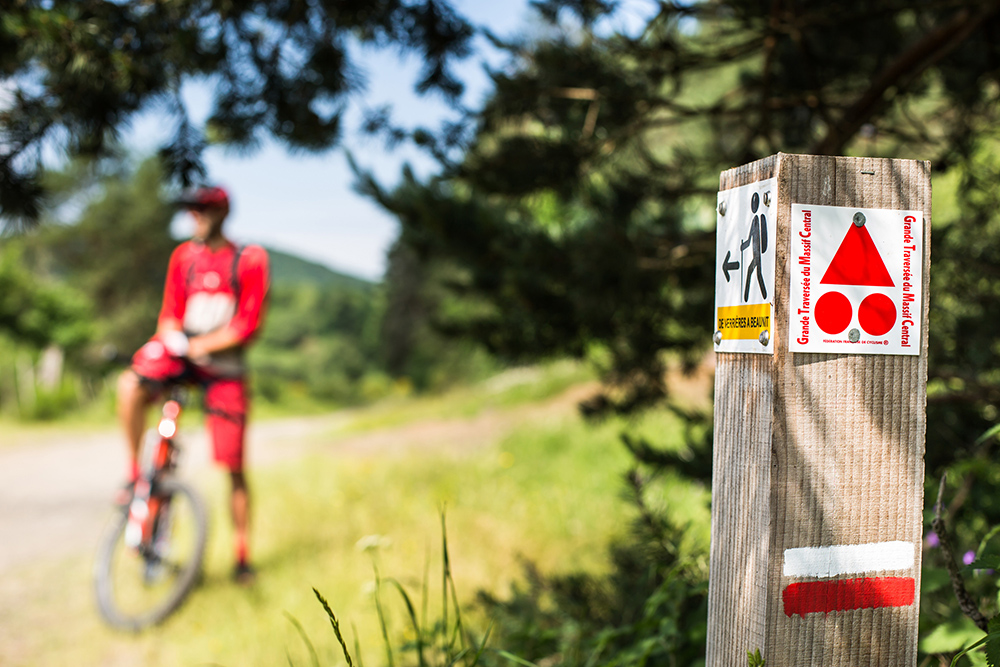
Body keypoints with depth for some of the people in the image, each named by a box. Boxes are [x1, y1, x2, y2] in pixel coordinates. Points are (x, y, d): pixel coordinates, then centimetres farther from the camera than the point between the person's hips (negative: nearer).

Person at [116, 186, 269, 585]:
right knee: (130, 387, -32)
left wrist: (202, 345, -19)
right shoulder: (183, 256, 9)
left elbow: (248, 325, -9)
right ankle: (134, 472, -11)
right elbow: (170, 314, 10)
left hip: (223, 364, -2)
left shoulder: (250, 260, -2)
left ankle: (242, 557, 12)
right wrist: (171, 335, -13)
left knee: (234, 466, -2)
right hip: (180, 353, 3)